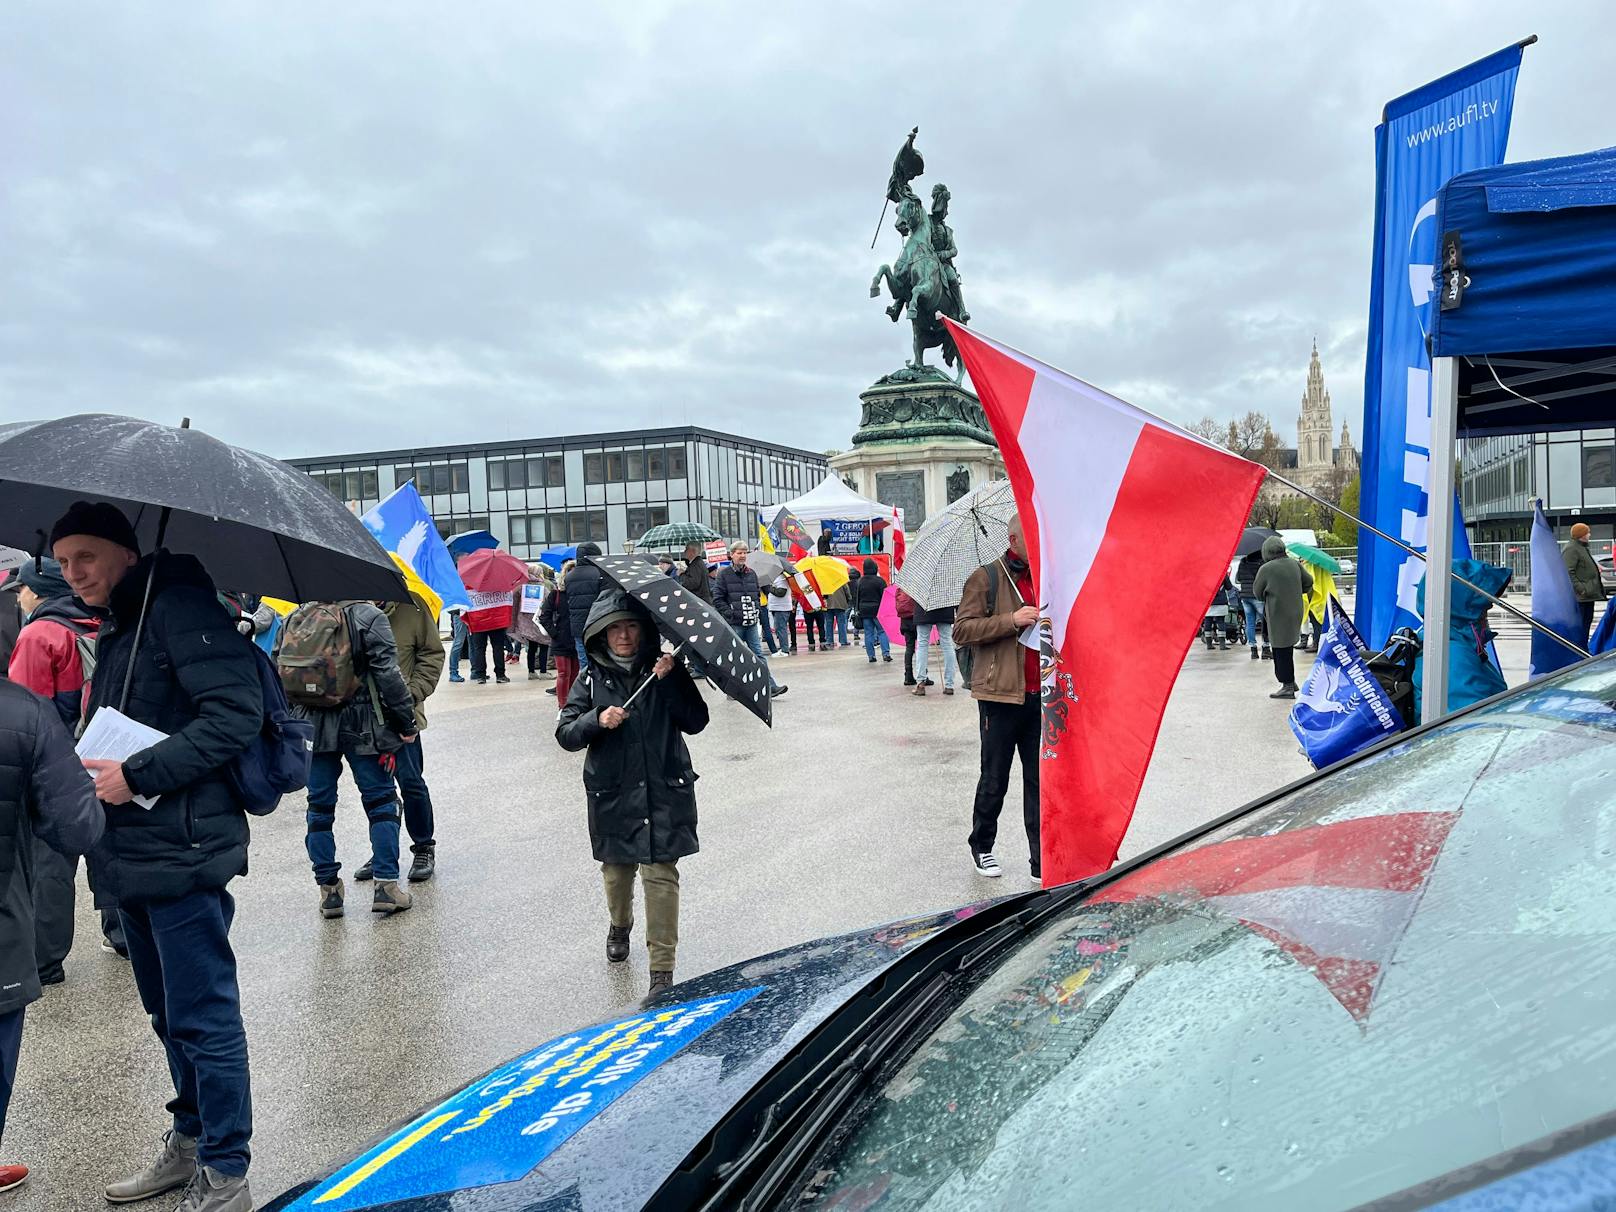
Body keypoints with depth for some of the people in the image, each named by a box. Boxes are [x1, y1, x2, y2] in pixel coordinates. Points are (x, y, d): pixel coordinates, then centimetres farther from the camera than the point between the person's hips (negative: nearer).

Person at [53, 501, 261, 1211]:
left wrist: (137, 775, -21)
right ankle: (190, 1144, 37)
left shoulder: (178, 605, -13)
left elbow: (236, 714, -23)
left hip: (181, 853, -10)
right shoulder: (115, 627, 17)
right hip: (133, 856, 10)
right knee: (169, 1016, 21)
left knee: (202, 1018, 0)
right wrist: (92, 766, 6)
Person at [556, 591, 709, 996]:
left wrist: (670, 681, -19)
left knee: (661, 875, -7)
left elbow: (696, 721, -8)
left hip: (663, 794, -2)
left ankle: (662, 970, 1)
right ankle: (619, 926, 49)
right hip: (612, 795, 2)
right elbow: (565, 734, -5)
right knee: (616, 870, 17)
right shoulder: (592, 680, 1)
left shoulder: (665, 670, 0)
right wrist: (596, 720, -23)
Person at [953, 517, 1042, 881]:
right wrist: (1012, 620, -18)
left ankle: (1043, 863, 13)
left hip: (1041, 695, 5)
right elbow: (962, 630, -9)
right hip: (1002, 694, -5)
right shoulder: (986, 578, -2)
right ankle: (981, 848, 25)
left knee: (1040, 780, 6)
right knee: (995, 778, 6)